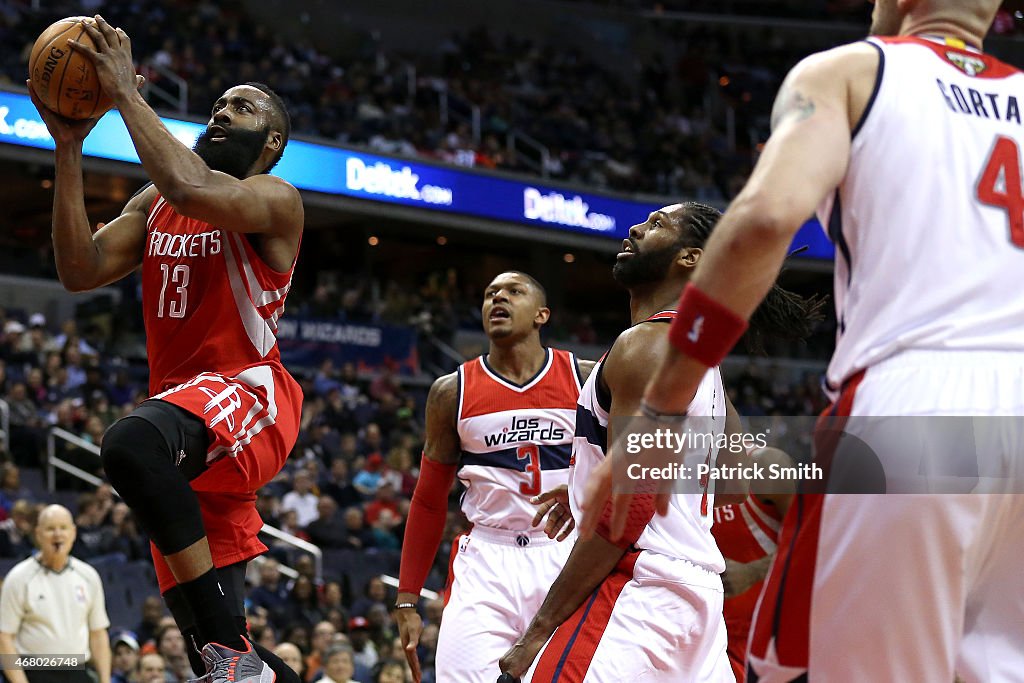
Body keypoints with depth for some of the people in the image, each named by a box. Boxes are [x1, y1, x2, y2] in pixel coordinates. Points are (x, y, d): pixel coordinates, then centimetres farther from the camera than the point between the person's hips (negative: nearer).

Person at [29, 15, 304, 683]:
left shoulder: (274, 200, -5)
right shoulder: (153, 205, 18)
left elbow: (190, 187, -26)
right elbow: (82, 271, 5)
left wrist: (125, 90, -18)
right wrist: (69, 149, 0)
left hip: (250, 394, -8)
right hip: (182, 397, 8)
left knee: (133, 442, -40)